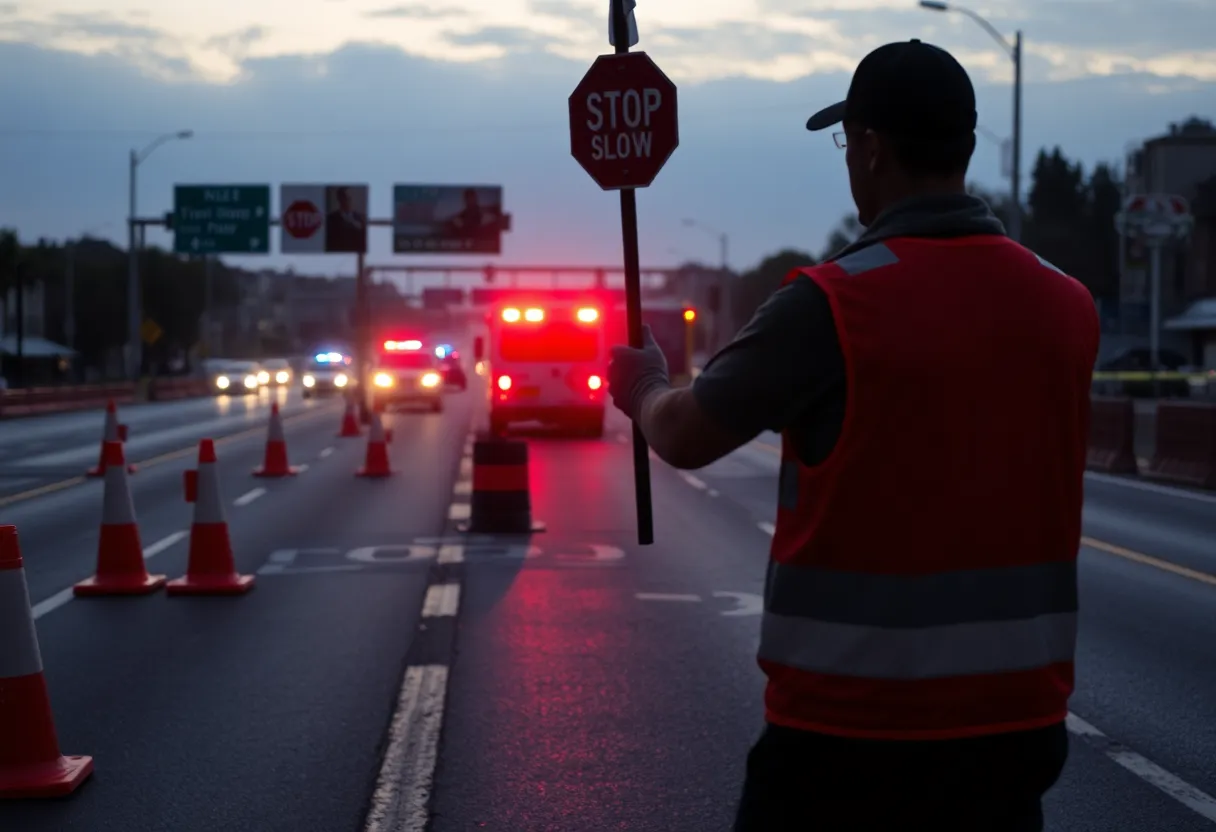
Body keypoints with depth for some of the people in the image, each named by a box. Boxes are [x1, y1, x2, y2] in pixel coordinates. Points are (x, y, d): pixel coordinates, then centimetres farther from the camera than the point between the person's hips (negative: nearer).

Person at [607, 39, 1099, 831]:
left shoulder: (834, 304, -14)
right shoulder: (1067, 307, 1)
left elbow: (685, 438, -4)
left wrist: (645, 388, 18)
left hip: (852, 719, -4)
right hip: (1018, 715, 4)